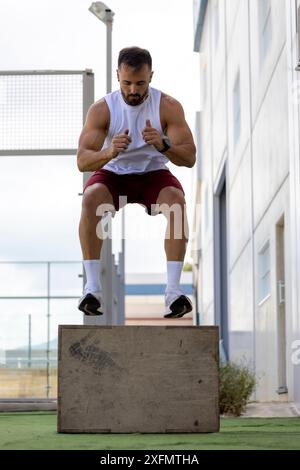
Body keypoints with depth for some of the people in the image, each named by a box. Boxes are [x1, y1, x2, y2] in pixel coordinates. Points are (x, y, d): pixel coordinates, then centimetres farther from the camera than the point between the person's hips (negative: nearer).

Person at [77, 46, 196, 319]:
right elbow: (82, 161, -21)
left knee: (177, 199, -32)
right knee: (91, 197, -32)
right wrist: (109, 153, -43)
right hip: (113, 175, 0)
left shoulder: (168, 106, -14)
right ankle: (92, 288, -32)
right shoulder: (102, 109, -15)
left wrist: (163, 146, -39)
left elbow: (190, 158, -18)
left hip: (153, 174, 0)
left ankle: (173, 290, -33)